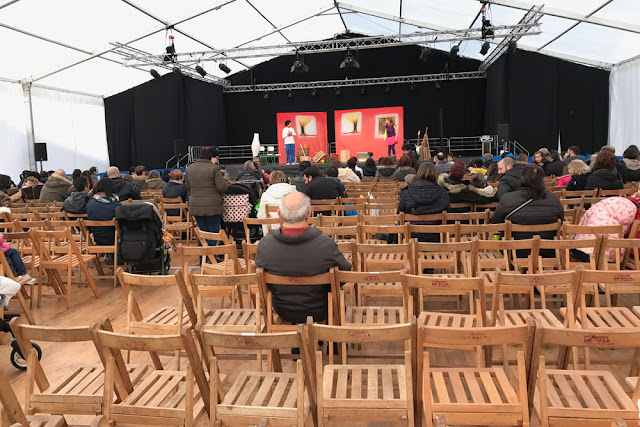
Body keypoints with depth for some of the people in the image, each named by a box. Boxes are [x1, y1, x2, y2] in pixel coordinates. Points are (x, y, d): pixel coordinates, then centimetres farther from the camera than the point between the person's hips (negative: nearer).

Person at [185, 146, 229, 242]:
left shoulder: (190, 168, 8)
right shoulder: (214, 168, -11)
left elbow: (187, 186, 15)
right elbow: (222, 187, -14)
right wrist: (224, 180, 6)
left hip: (195, 205, 5)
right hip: (212, 206, -5)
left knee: (202, 231, 14)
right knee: (213, 231, 3)